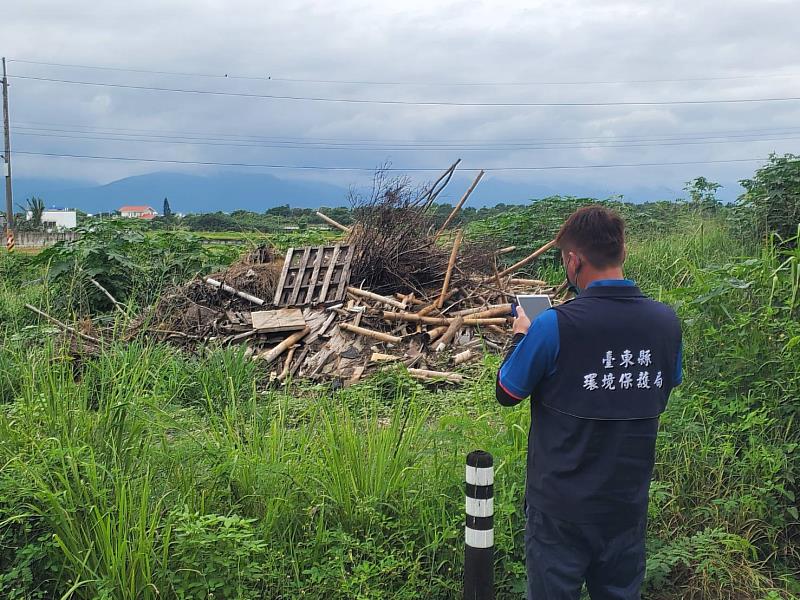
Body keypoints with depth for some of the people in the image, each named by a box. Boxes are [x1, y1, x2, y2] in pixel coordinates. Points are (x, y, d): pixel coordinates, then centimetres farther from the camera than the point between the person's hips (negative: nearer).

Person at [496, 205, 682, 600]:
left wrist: (521, 336, 8)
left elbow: (507, 393, -9)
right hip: (629, 501, 4)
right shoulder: (665, 321, -8)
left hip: (562, 504, -4)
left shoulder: (554, 326, -22)